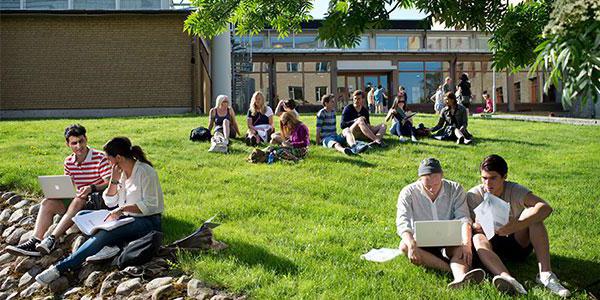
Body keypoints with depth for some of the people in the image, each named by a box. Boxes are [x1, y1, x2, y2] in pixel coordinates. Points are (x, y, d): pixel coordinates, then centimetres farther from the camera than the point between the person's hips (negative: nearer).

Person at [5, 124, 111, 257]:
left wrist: (92, 188, -34)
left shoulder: (100, 158, -11)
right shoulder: (69, 162, 9)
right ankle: (35, 241, -32)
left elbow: (109, 184, -17)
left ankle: (52, 239, -43)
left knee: (78, 201, -38)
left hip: (97, 198, -6)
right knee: (47, 203, -15)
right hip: (76, 199, 7)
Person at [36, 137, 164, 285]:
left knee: (106, 233, -31)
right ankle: (109, 246, -25)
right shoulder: (121, 172, 10)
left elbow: (150, 205, -18)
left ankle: (61, 268, -32)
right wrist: (114, 180, -4)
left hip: (148, 221, -9)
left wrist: (123, 208, -22)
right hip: (127, 217, 9)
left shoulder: (145, 171, -14)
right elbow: (110, 203, 11)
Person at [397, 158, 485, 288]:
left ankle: (460, 277, -64)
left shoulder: (455, 189, -2)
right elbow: (402, 223, -18)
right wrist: (412, 245, -38)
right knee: (404, 246, -32)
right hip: (422, 242, 0)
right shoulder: (408, 193, -6)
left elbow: (463, 219, -13)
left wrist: (466, 244, -33)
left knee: (462, 247, -32)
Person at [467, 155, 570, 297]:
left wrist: (516, 225, -40)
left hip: (519, 244, 0)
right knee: (478, 239, -33)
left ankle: (545, 273, -34)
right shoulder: (473, 196, -7)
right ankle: (508, 280, -59)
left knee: (532, 213, -25)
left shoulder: (515, 191, -11)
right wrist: (475, 226, -34)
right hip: (493, 245, 0)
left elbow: (546, 208, -28)